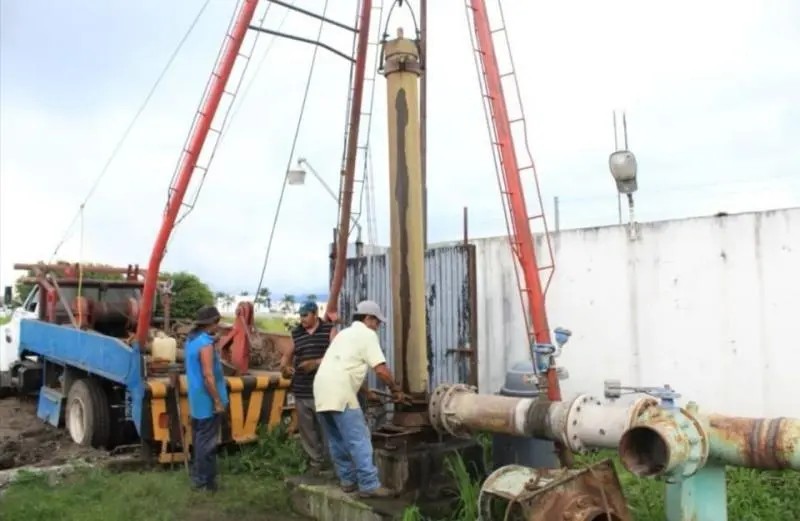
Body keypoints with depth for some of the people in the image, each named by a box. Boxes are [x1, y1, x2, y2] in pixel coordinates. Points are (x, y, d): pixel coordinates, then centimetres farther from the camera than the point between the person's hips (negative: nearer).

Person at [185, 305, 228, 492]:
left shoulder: (192, 338, 8)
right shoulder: (205, 344, -22)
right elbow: (208, 376, -24)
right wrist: (218, 401, -19)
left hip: (197, 399, 10)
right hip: (207, 401, -10)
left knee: (199, 438, 18)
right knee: (207, 442, 0)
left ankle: (198, 475, 28)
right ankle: (204, 481, 8)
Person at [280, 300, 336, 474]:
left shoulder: (329, 330, 1)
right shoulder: (296, 333, 12)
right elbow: (287, 356, 20)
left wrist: (316, 363, -19)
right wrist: (284, 367, -1)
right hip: (301, 392, 4)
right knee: (306, 431, 8)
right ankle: (316, 464, 21)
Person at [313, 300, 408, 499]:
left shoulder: (345, 333, 28)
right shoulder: (367, 334, 2)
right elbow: (381, 370, -6)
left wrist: (366, 393, 37)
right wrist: (396, 390, 9)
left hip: (322, 390, 9)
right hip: (339, 393, -9)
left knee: (337, 441, 16)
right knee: (359, 440, -5)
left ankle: (348, 480, 24)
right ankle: (369, 485, -2)